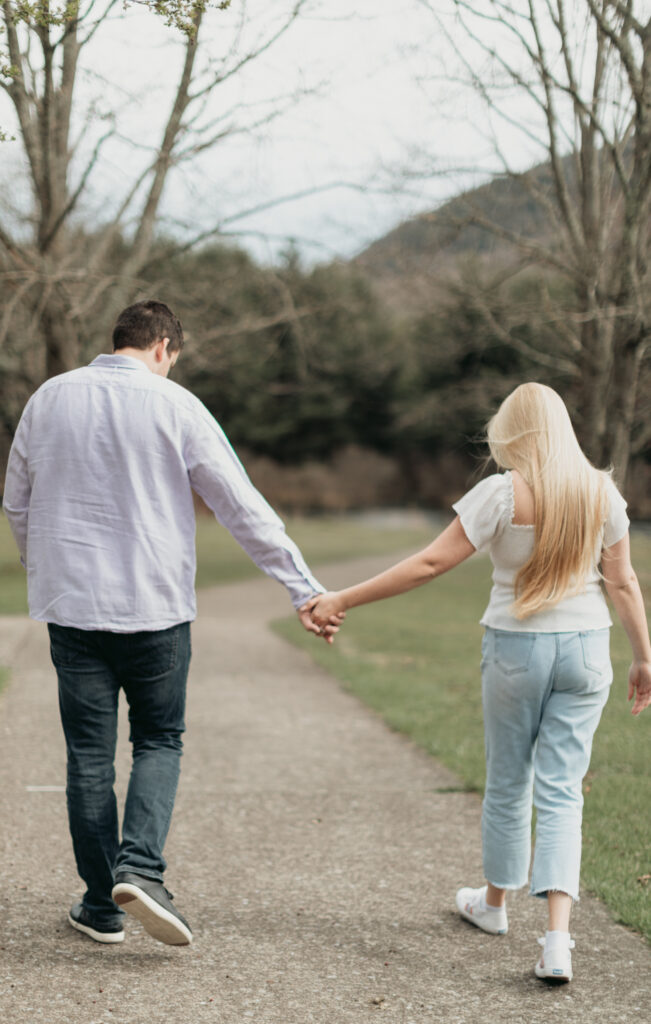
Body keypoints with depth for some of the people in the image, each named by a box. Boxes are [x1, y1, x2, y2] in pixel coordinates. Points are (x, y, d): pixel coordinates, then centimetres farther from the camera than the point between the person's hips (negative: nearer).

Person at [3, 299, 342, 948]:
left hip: (71, 604, 2)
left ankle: (101, 904, 13)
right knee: (158, 741, 13)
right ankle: (140, 868, -7)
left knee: (89, 754, 9)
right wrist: (305, 590, -5)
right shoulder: (174, 406, -5)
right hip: (155, 604, -2)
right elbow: (244, 510, -7)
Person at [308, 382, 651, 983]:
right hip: (585, 647, 2)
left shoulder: (503, 494, -12)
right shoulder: (601, 492, -1)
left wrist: (343, 600, -9)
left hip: (516, 646, -2)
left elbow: (431, 563, -14)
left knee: (507, 782, 16)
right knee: (561, 792, 3)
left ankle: (494, 903, 37)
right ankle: (557, 938, -10)